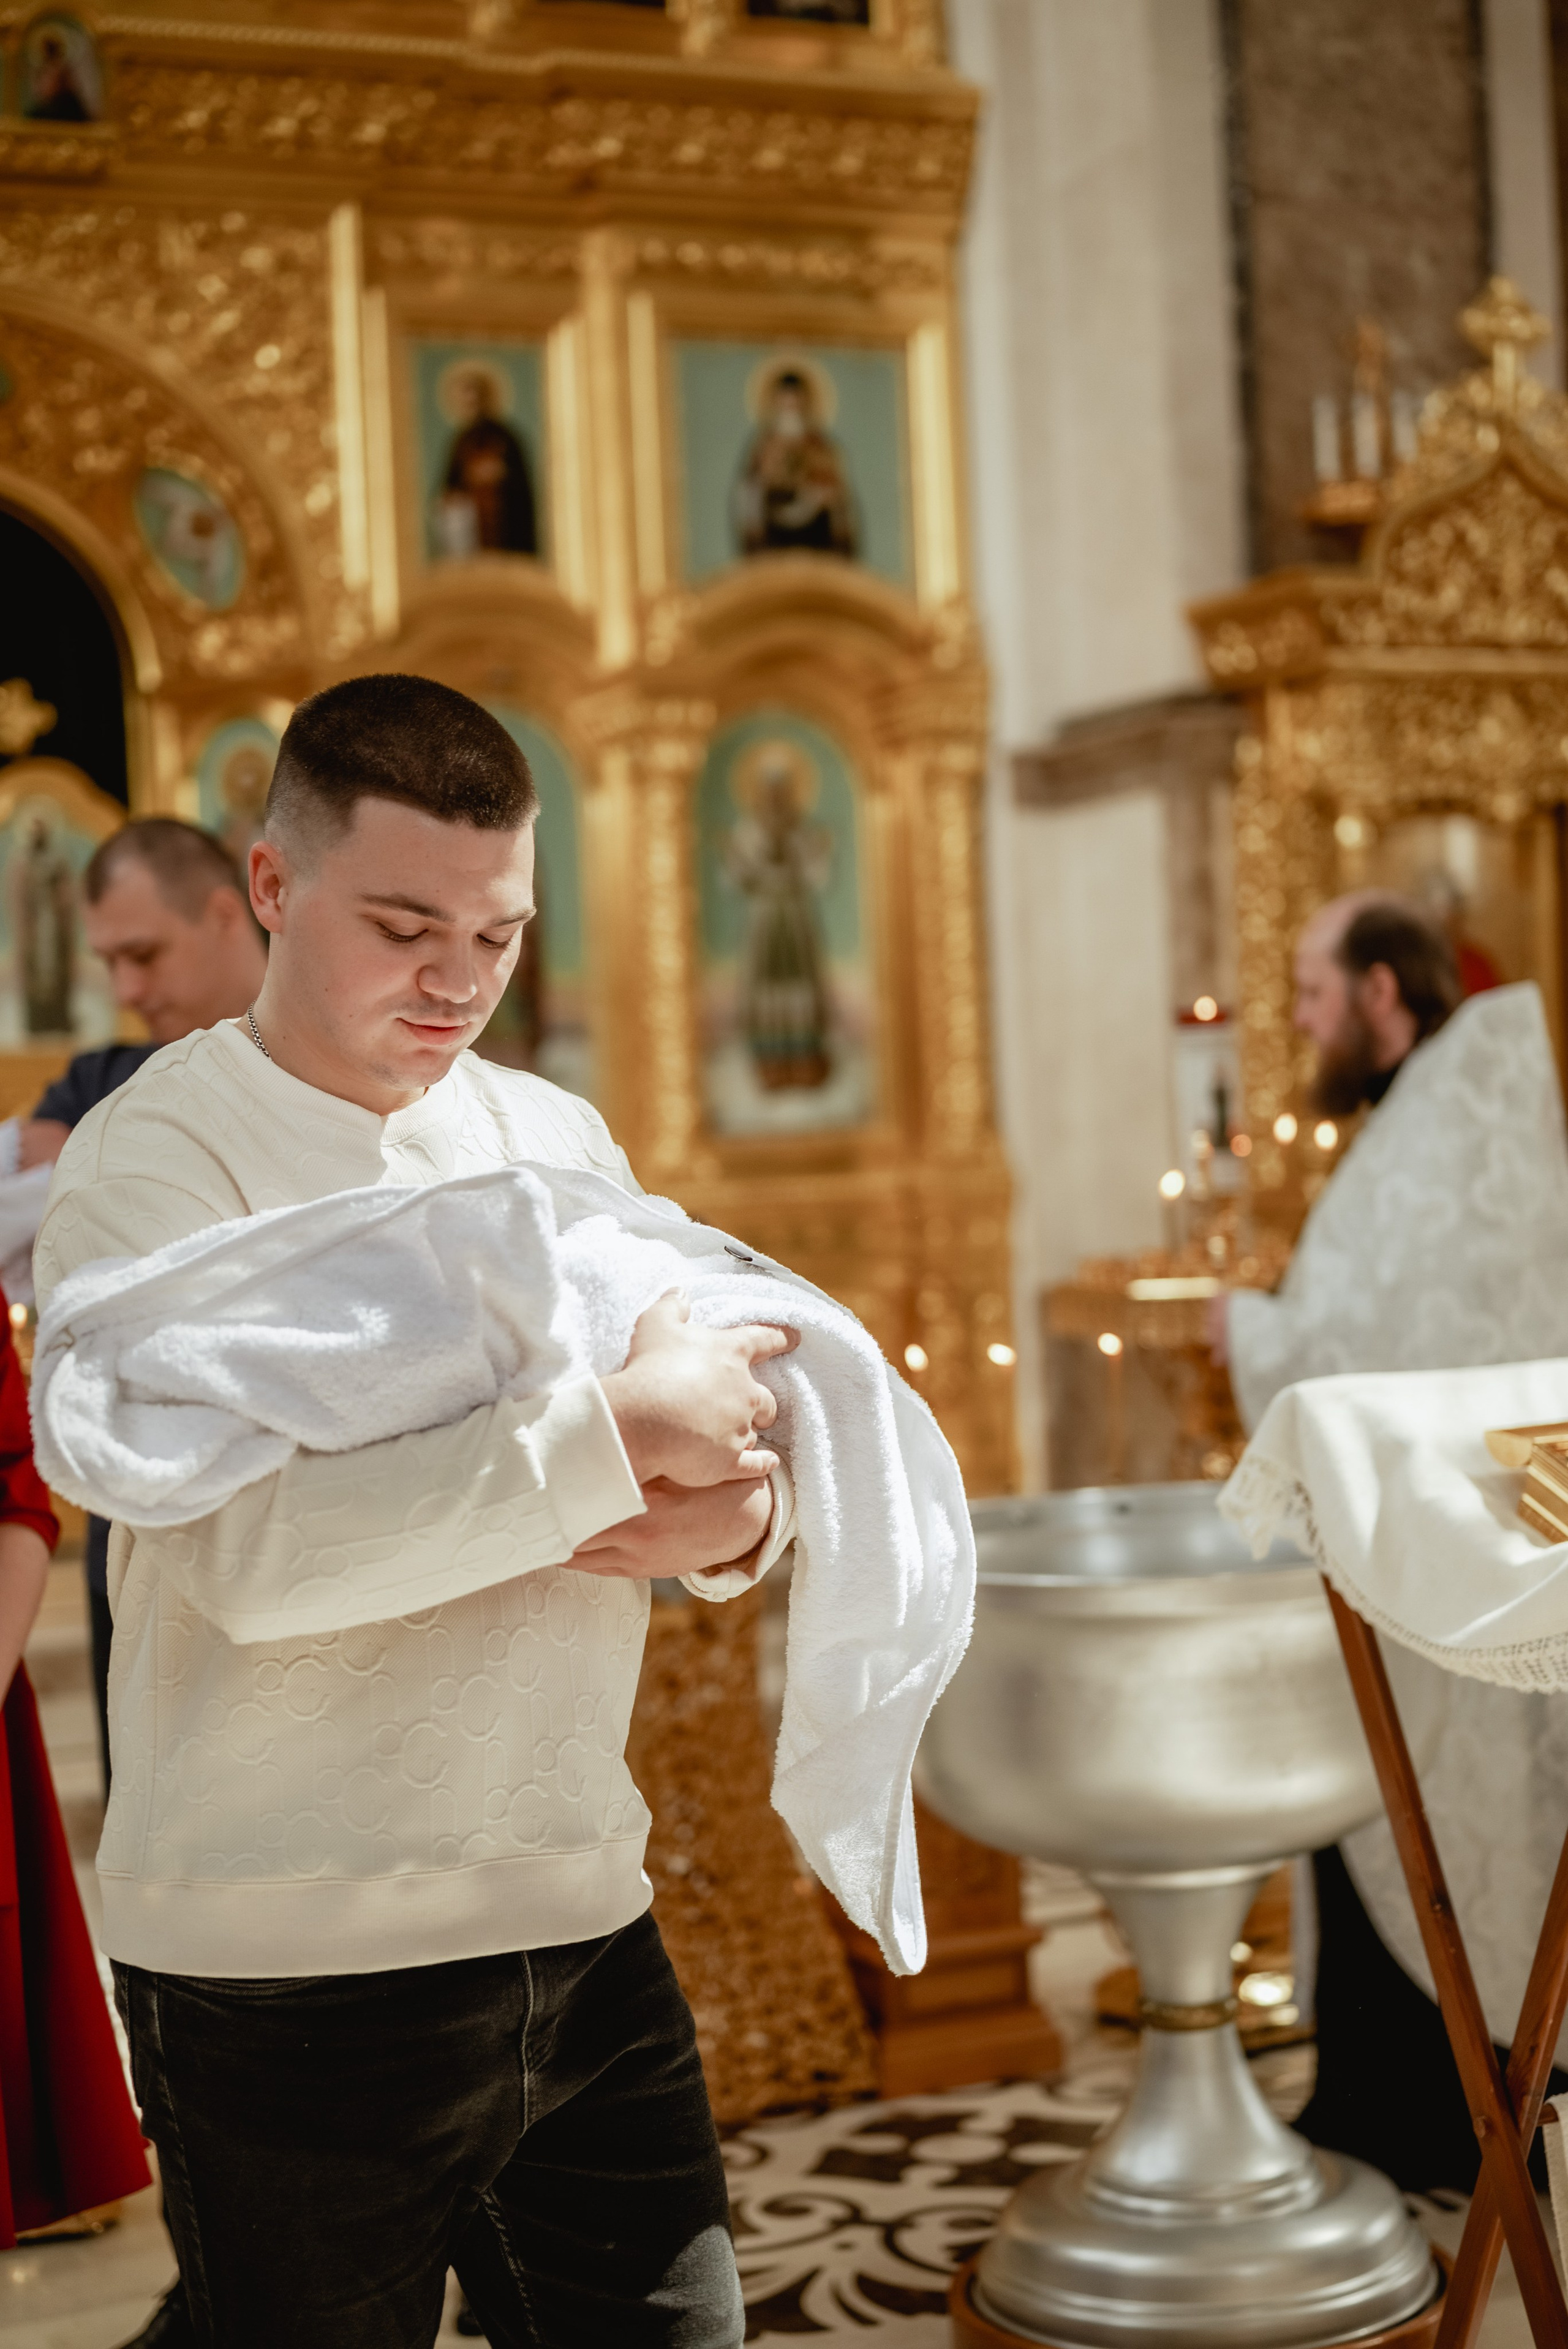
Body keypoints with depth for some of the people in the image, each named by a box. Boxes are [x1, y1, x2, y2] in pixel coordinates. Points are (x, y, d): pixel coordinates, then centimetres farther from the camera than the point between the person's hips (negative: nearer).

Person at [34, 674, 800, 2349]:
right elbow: (248, 1543, -23)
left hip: (581, 1924, 6)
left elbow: (732, 1410, 12)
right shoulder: (153, 1161, -9)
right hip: (290, 1980, -5)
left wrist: (731, 1517, -12)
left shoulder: (559, 1137, 11)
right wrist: (621, 1430, -23)